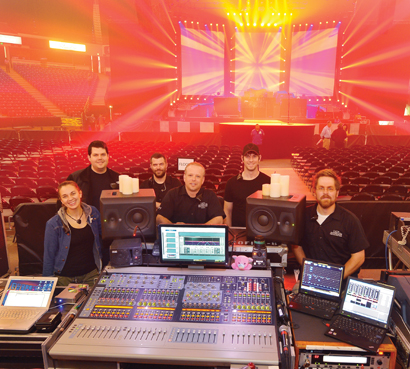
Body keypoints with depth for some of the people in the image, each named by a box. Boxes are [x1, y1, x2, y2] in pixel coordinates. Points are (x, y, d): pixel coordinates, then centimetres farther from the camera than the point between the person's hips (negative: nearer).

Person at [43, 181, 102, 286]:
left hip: (92, 274, 3)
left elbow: (103, 236, 13)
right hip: (65, 278, -2)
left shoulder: (93, 213, -2)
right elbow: (49, 257, -5)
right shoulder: (53, 224, -11)